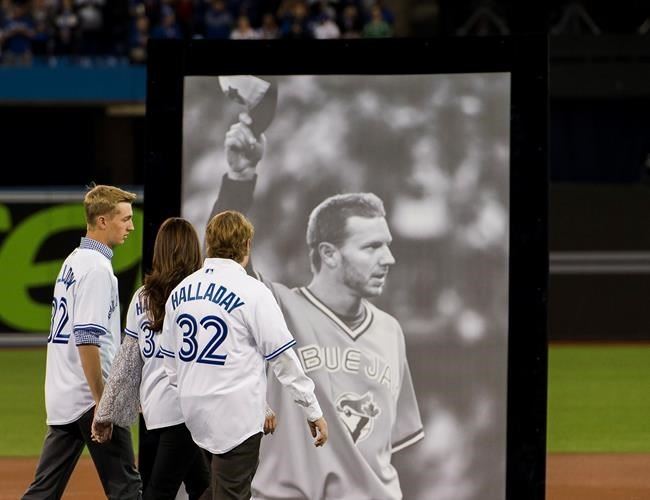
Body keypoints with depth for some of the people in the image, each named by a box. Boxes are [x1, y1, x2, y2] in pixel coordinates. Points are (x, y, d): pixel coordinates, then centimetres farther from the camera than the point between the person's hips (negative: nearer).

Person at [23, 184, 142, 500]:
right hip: (88, 398, -9)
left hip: (62, 399, 9)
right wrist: (103, 402, -21)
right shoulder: (96, 267, -13)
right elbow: (87, 340, -21)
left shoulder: (72, 262, 17)